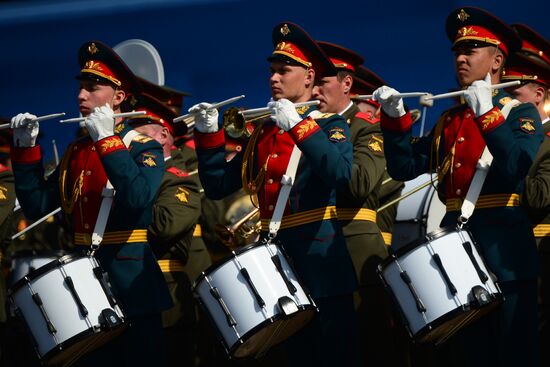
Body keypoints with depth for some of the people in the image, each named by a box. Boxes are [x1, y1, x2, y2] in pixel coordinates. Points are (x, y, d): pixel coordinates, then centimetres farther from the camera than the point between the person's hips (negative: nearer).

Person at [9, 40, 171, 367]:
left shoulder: (143, 148, -7)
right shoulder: (76, 152, 12)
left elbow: (138, 199, -26)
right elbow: (38, 206, 9)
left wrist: (107, 140, -25)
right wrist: (26, 149, 0)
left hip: (132, 287, -6)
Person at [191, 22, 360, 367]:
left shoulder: (330, 126, -4)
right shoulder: (263, 132, 15)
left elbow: (340, 173, -25)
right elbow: (219, 185, 15)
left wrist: (298, 125, -27)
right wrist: (209, 135, 3)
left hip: (321, 263, -6)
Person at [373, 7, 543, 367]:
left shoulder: (520, 112, -1)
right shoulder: (449, 121, 17)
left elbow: (519, 168, -19)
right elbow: (405, 167, 11)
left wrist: (486, 113, -23)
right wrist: (395, 119, -2)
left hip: (503, 256, -6)